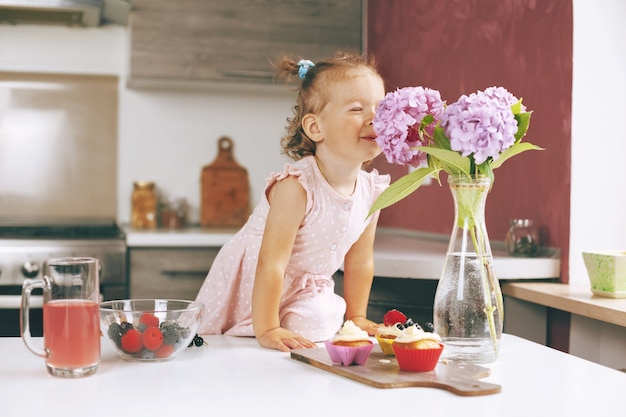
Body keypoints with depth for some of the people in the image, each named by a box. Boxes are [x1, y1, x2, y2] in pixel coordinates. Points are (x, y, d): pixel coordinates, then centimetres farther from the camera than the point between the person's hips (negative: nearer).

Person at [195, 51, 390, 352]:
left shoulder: (372, 189, -11)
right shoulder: (296, 186, -33)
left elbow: (359, 262, 3)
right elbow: (271, 263, -31)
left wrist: (356, 317, 6)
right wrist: (266, 329, -29)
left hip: (306, 293, 5)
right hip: (251, 287, -5)